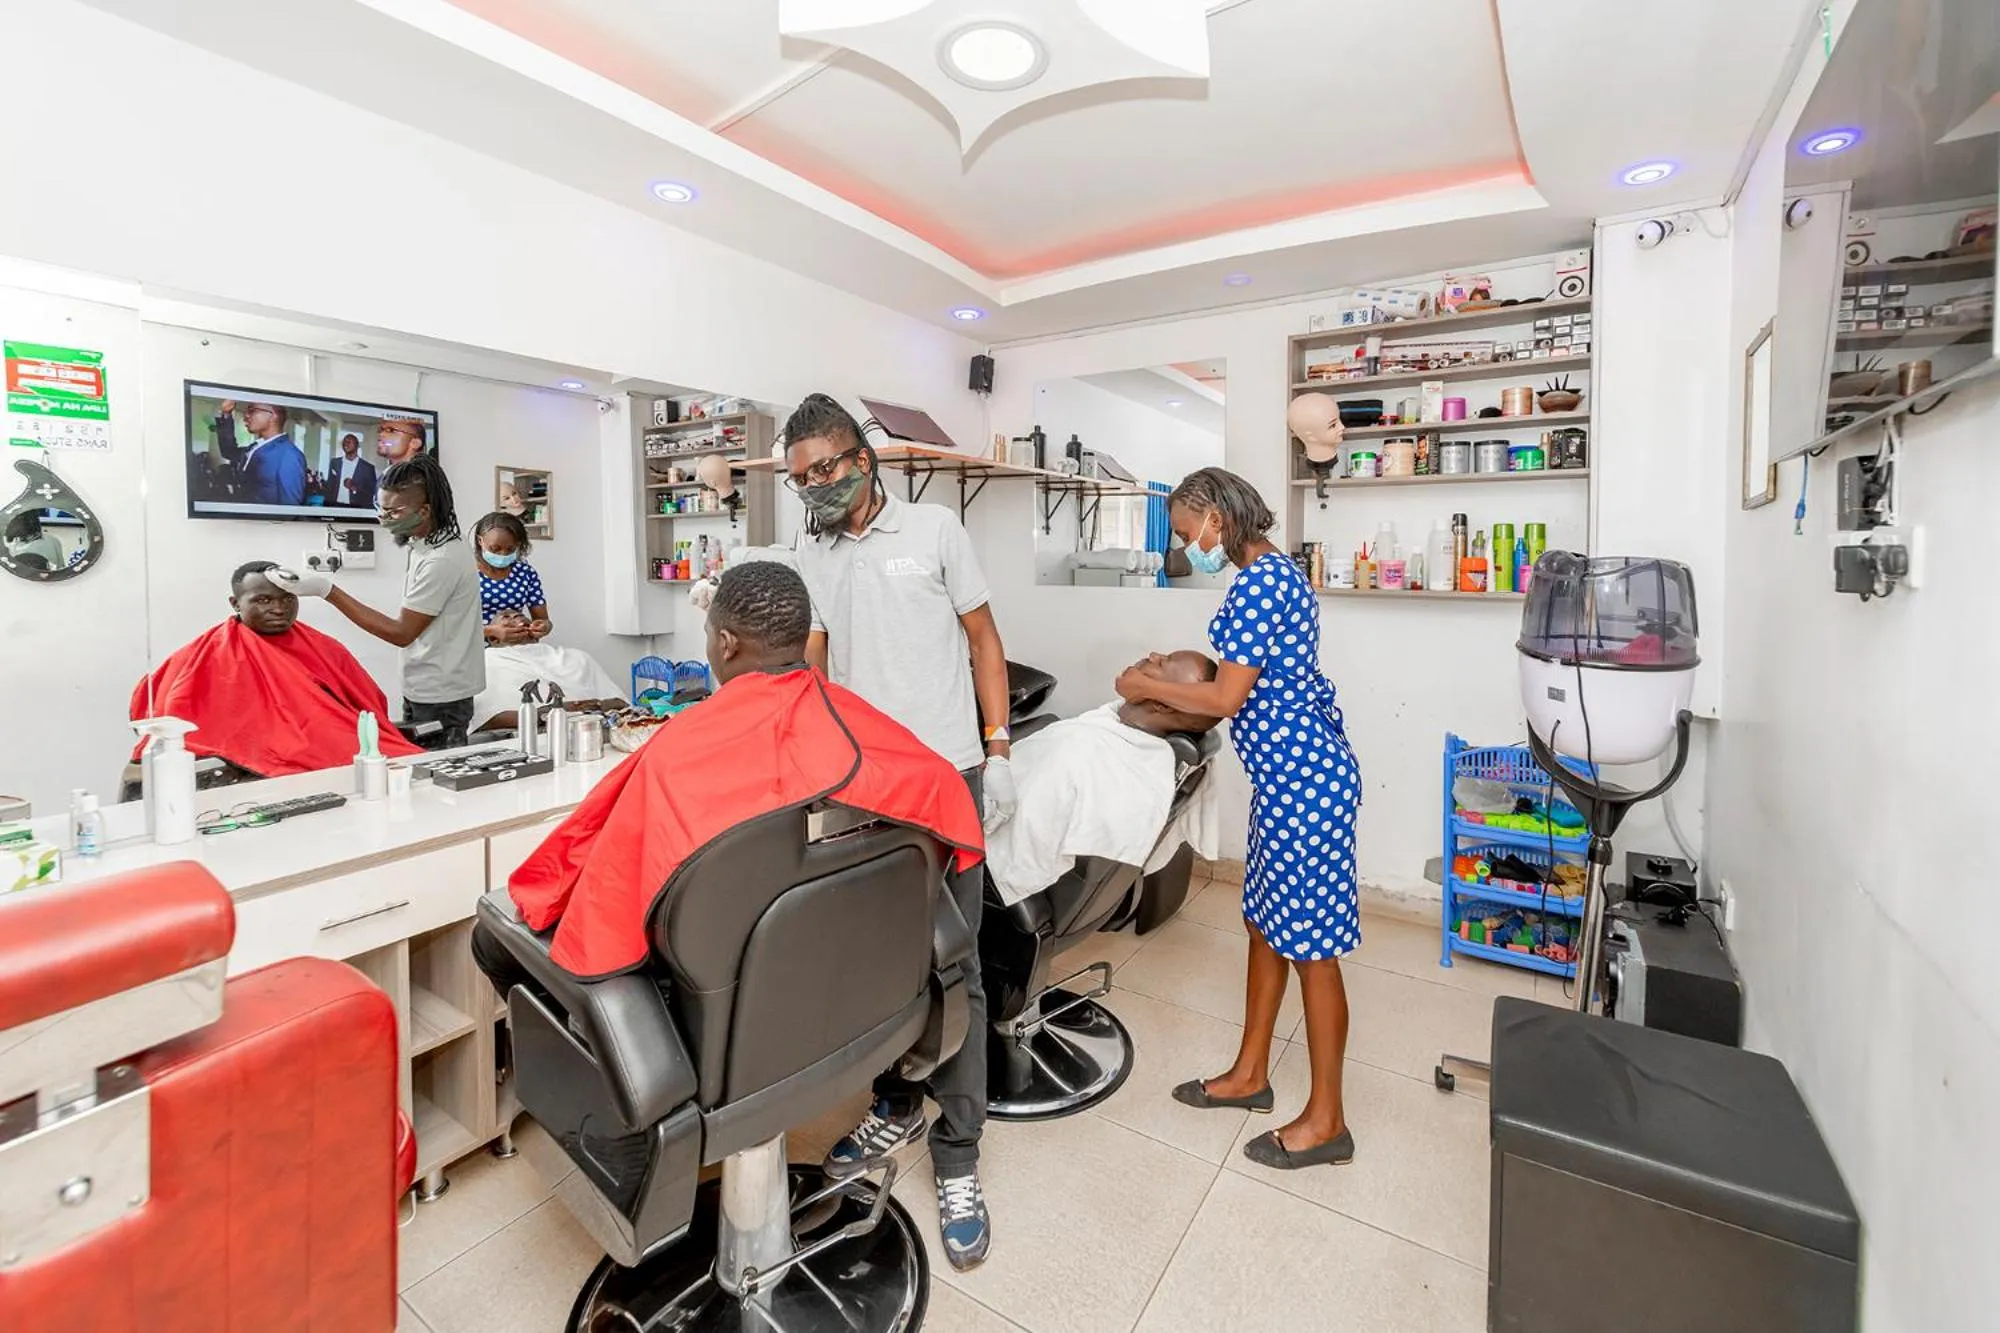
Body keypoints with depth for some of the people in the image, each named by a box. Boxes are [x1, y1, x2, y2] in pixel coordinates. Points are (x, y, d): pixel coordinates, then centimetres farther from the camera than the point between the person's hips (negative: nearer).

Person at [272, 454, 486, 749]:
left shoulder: (441, 561, -21)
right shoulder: (424, 546, 9)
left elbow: (401, 633, -18)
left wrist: (327, 590, -18)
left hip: (440, 701, -9)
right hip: (421, 691, 9)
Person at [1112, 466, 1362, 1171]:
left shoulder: (1257, 583, -19)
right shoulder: (1273, 571, 12)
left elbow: (1228, 698, -20)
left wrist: (1147, 685, -8)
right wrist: (1176, 672, 14)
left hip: (1303, 778, -11)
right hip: (1289, 774, 11)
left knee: (1310, 945, 2)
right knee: (1267, 923, 19)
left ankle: (1326, 1120, 20)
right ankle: (1249, 1073, 35)